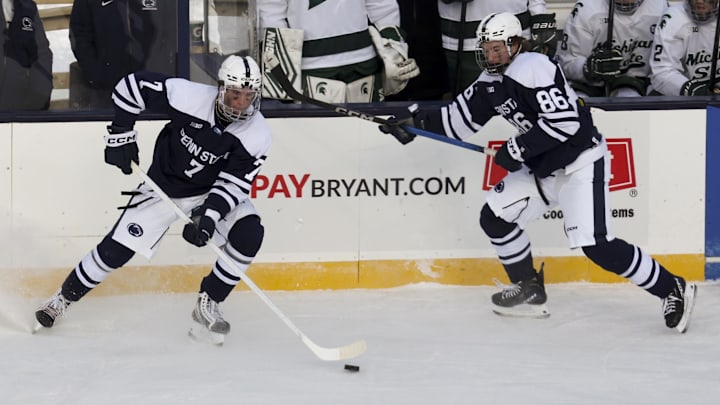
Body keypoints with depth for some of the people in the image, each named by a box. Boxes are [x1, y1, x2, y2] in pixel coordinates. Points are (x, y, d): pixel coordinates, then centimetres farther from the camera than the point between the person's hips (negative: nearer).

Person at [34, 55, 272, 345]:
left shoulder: (256, 134, -22)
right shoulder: (189, 96, -27)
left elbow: (233, 185, -21)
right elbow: (133, 84, -16)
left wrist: (208, 217, -35)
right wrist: (121, 133, -16)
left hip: (213, 192, 1)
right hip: (165, 187, -1)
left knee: (249, 233, -23)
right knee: (117, 249, -5)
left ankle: (208, 305, -9)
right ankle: (64, 298, 18)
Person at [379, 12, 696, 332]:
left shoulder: (533, 68, -21)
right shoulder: (491, 81, 8)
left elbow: (565, 121, -28)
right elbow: (460, 118, 14)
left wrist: (519, 149, -23)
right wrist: (418, 121, 2)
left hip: (582, 161, -10)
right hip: (543, 167, 10)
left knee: (596, 244, -20)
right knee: (494, 217, 8)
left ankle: (672, 290, -11)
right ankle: (529, 290, 23)